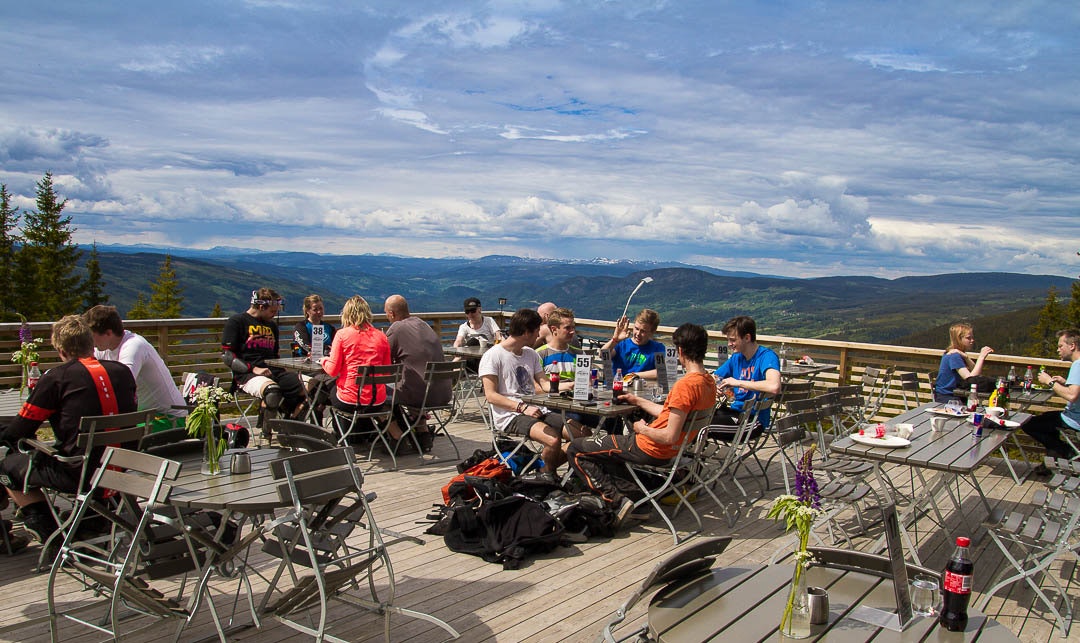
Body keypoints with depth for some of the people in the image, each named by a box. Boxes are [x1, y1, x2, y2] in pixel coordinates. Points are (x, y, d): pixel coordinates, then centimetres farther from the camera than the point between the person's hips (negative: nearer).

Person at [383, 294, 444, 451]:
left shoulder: (397, 328, -8)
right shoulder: (423, 324, 14)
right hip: (444, 394, 7)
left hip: (421, 396, -7)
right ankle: (423, 433, 31)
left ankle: (398, 438, 11)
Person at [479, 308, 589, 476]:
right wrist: (523, 407, -20)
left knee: (583, 434, -10)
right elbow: (491, 396, -11)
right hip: (510, 415, -7)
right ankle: (549, 475, -1)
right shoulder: (493, 356, -5)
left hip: (536, 410, 7)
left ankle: (544, 467, 6)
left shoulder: (531, 354, 18)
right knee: (554, 440, -31)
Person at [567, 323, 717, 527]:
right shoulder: (708, 383, 3)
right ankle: (628, 487, 10)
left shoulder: (685, 385, -26)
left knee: (575, 450, -1)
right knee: (601, 437, 28)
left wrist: (642, 429, -10)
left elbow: (670, 436, -27)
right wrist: (638, 401, 19)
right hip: (669, 451, 10)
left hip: (649, 449, -10)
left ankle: (617, 501, -8)